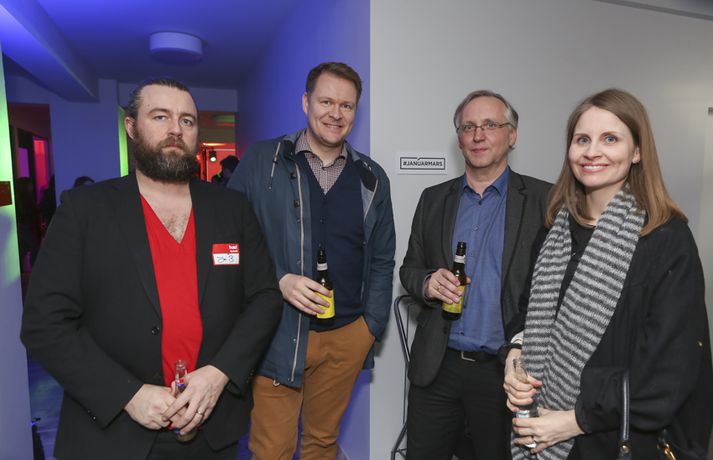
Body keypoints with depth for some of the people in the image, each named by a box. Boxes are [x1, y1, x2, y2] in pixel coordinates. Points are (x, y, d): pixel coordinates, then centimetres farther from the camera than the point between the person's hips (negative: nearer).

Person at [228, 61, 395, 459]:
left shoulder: (372, 178, 7)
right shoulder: (262, 161, -3)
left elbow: (382, 261, 11)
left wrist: (372, 326, 3)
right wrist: (278, 281, -15)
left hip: (347, 336, 3)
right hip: (278, 333, -2)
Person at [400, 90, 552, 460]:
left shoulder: (542, 200, -4)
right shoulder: (434, 198, 6)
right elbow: (409, 268, 10)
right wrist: (427, 283, -12)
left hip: (505, 371, -2)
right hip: (437, 367, 3)